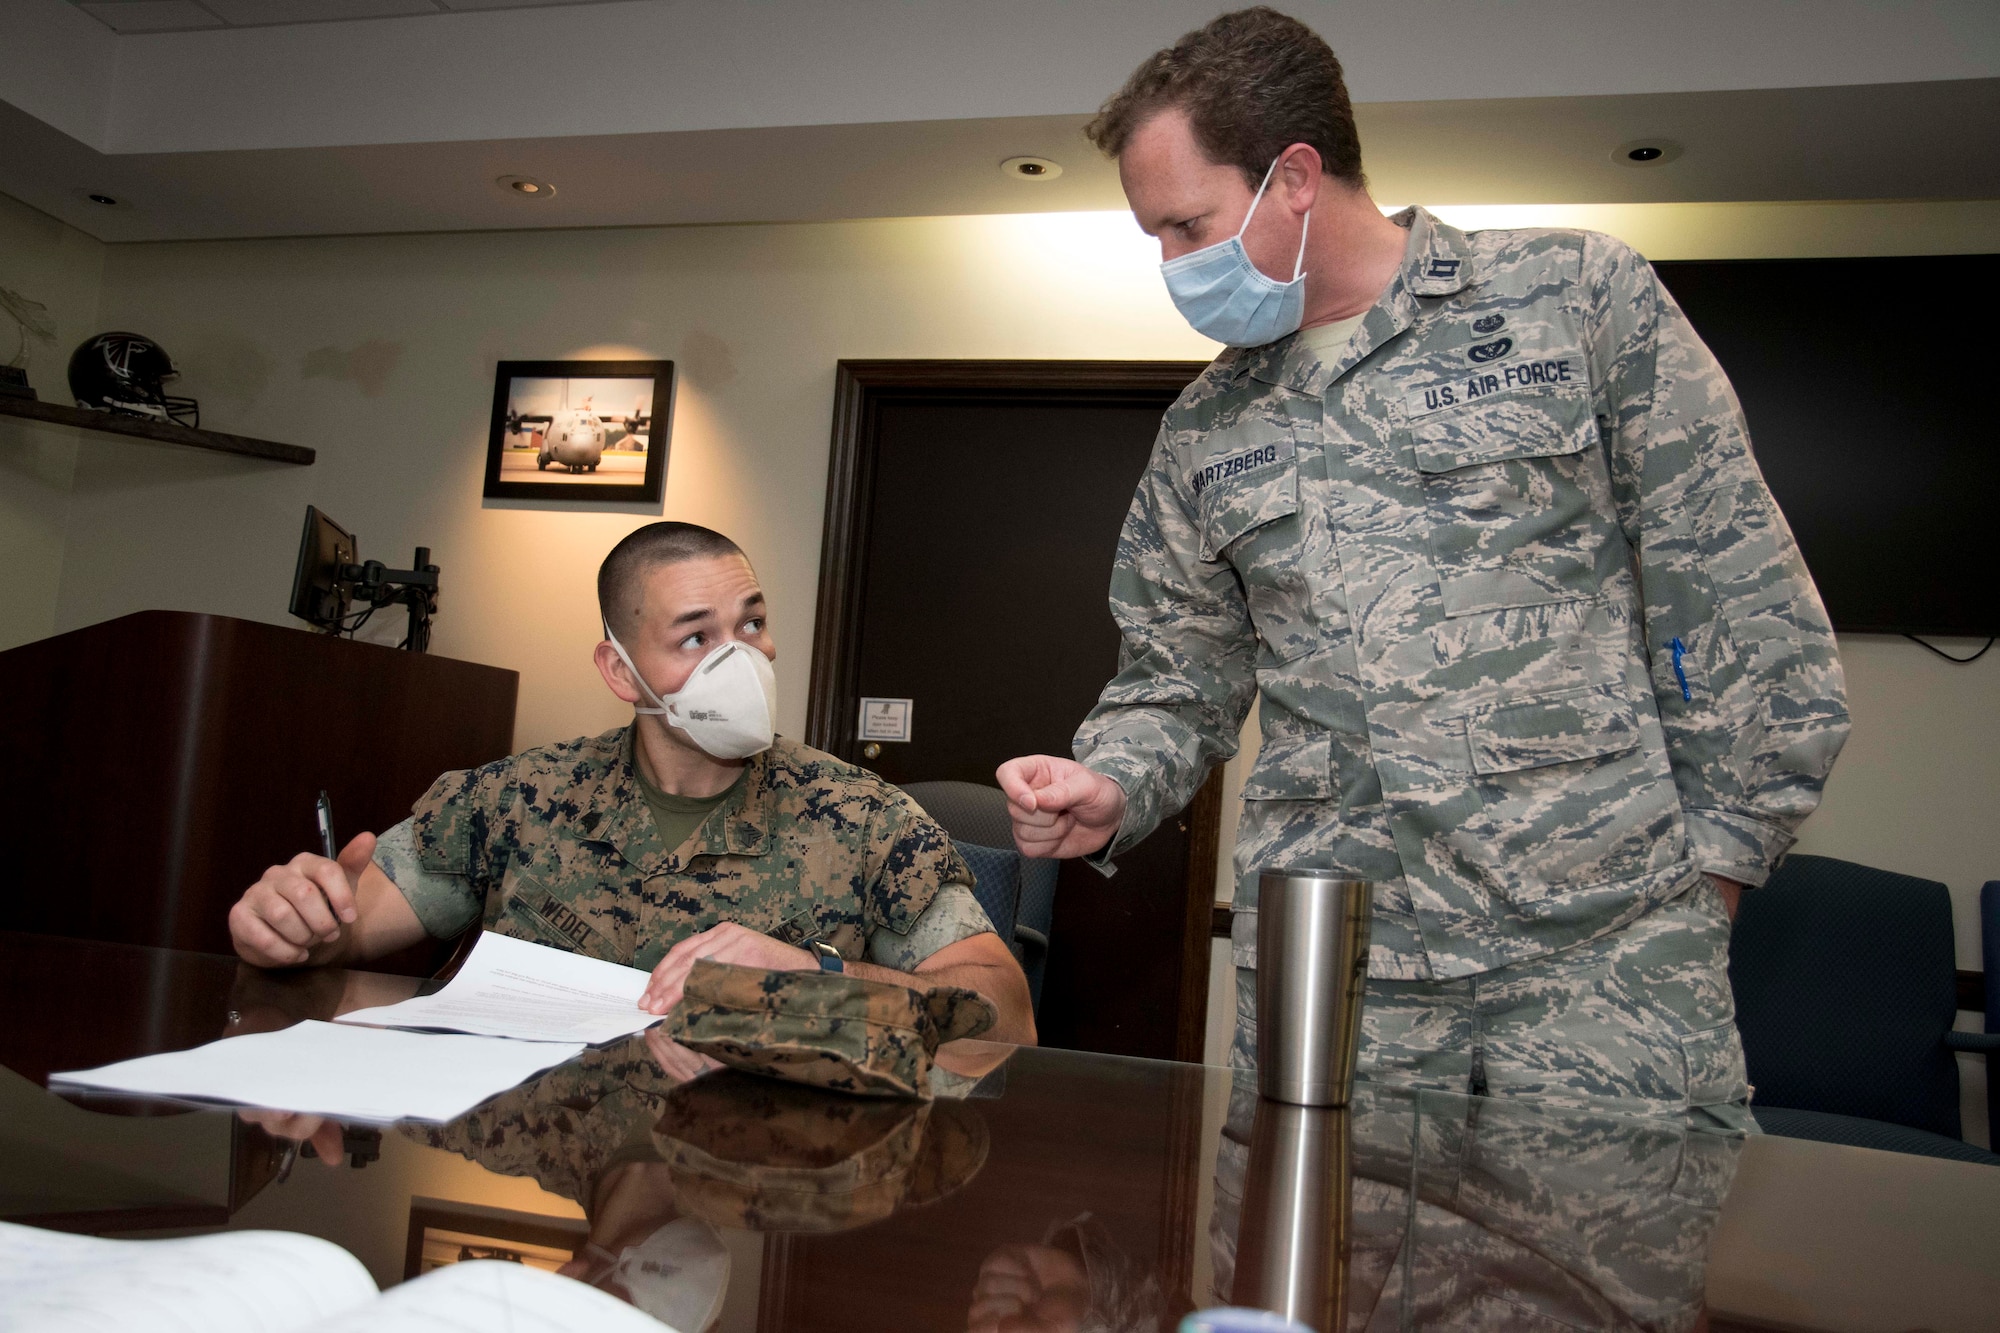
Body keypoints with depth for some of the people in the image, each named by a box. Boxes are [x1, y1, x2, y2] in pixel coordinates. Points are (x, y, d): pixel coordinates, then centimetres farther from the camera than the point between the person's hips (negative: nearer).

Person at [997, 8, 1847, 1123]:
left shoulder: (1576, 296, 3)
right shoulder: (1205, 430, 14)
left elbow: (1740, 601, 2)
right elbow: (1178, 681, 17)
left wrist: (1714, 859, -1)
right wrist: (1109, 792, -3)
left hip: (1608, 939, -2)